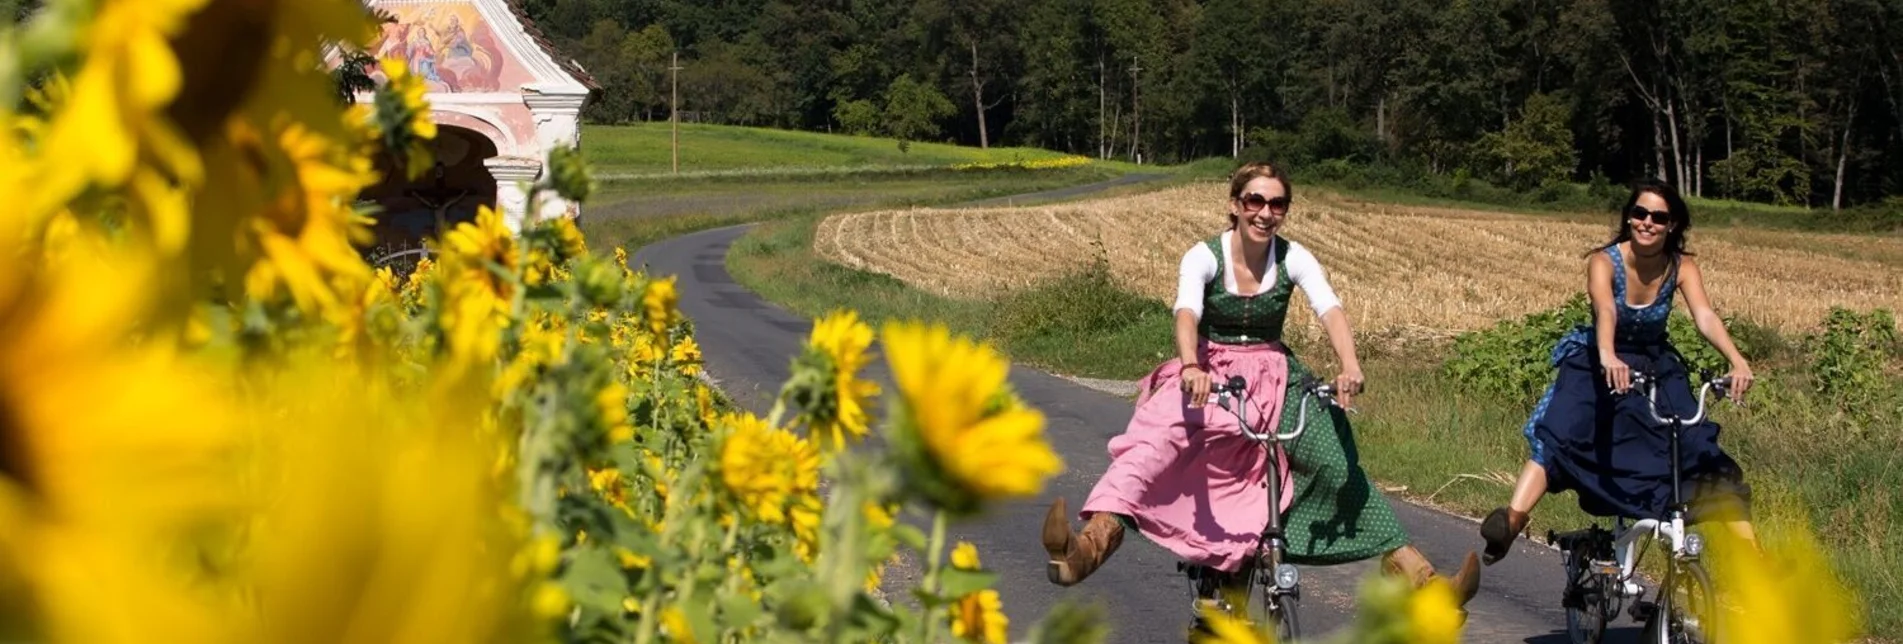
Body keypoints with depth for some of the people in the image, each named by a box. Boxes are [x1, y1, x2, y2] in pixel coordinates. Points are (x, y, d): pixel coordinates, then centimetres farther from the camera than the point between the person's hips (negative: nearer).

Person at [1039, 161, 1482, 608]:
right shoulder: (1205, 257, -10)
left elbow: (1330, 310, -20)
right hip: (1210, 376, -2)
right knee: (1158, 437, -33)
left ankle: (1414, 573, -14)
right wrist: (1190, 367, -50)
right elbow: (1187, 314, -28)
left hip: (1274, 379, 2)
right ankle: (1089, 545, -53)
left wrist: (1349, 365, -41)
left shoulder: (1293, 258, -4)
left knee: (1336, 462, -20)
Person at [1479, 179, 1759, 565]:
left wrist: (1737, 362, -47)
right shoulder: (1604, 261, -20)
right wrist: (1608, 358, -60)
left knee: (1699, 447, -10)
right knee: (1560, 436, -25)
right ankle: (1512, 519, -36)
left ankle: (1748, 548, -5)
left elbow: (1706, 318, -27)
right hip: (1596, 365, -2)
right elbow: (1605, 311, -40)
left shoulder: (1682, 269, -12)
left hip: (1657, 369, 2)